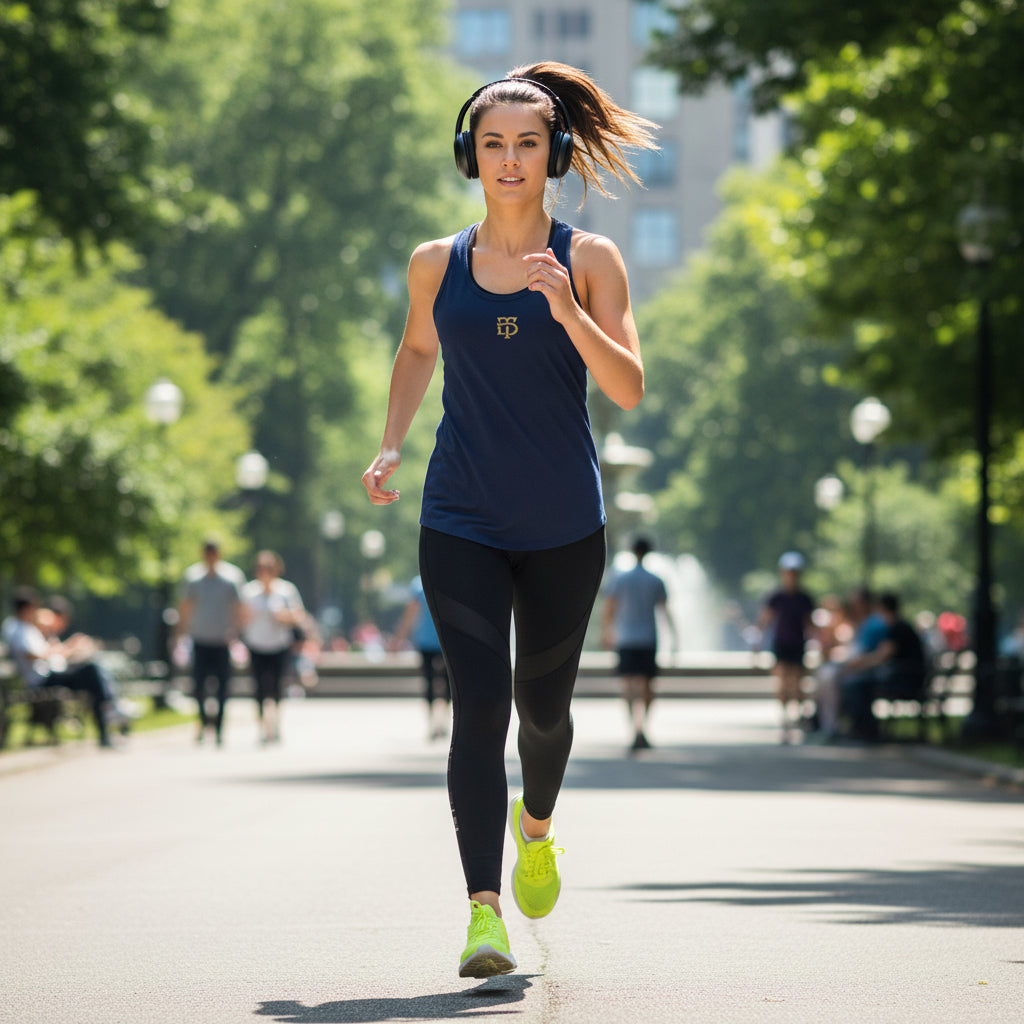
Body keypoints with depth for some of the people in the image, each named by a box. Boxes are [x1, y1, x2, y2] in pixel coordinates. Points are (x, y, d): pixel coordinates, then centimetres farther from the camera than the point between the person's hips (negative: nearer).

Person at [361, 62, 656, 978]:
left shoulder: (589, 259, -1)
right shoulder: (436, 265, 5)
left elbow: (628, 388, -9)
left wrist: (565, 307, -23)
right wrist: (391, 448, 11)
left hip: (564, 525, 0)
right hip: (460, 521, 0)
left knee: (543, 704, 13)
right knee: (480, 703, -14)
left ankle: (537, 825, 46)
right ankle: (484, 912, -17)